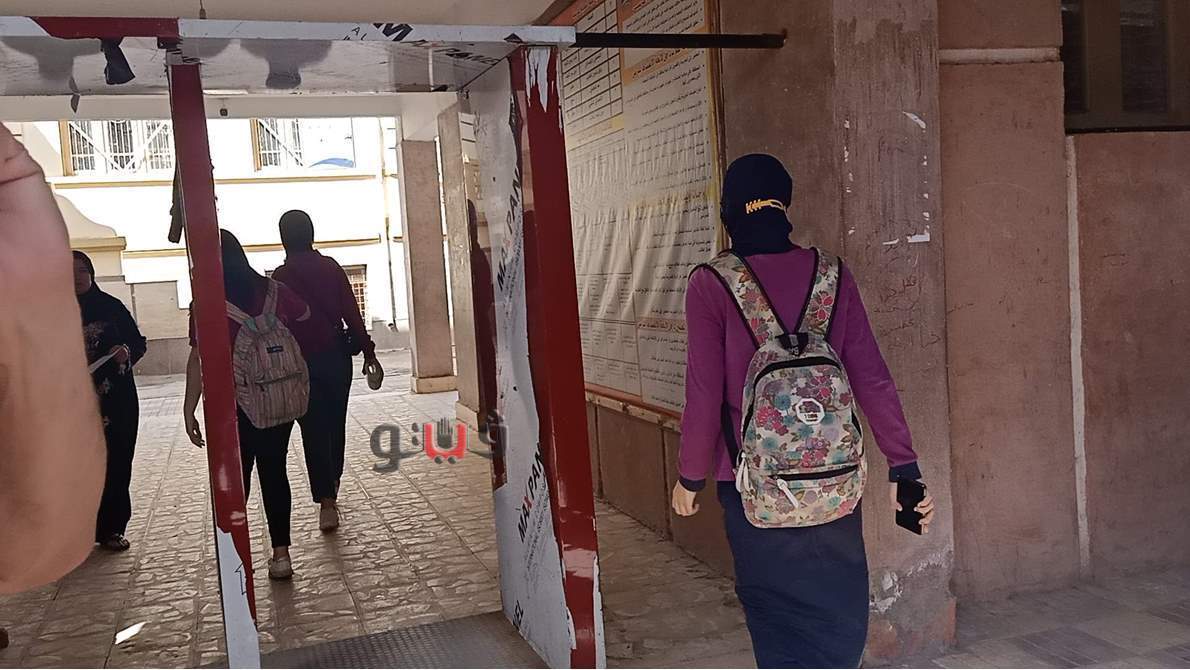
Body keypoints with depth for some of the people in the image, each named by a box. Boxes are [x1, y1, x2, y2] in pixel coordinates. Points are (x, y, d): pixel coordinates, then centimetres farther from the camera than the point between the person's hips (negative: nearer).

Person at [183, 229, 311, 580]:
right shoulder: (274, 291, -1)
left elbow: (199, 360, -12)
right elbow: (305, 316, 17)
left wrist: (189, 409, -6)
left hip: (232, 409, -3)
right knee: (274, 472, 12)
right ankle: (280, 553, 15)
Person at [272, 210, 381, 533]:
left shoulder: (281, 276, -7)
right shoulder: (331, 267, 0)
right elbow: (352, 312, -1)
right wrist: (368, 351, 4)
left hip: (302, 361, -3)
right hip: (337, 356, 3)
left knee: (314, 431, -1)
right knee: (336, 424, 17)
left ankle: (326, 500, -10)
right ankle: (332, 487, 32)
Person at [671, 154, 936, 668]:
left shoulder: (711, 285, -9)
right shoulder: (832, 276, -1)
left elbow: (705, 395, -10)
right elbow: (872, 379, -3)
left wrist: (690, 477, 2)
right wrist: (904, 468, 3)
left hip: (755, 482, -2)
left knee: (776, 618, 12)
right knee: (840, 615, 17)